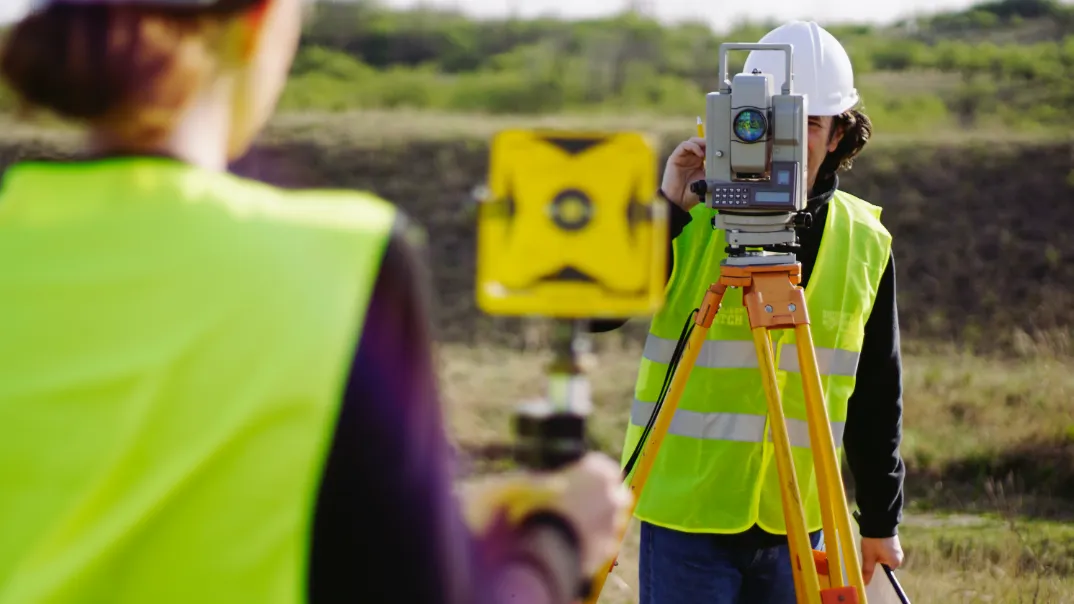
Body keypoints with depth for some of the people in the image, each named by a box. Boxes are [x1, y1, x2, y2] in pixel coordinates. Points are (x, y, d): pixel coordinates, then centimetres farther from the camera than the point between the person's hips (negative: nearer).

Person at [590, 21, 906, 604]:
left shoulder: (865, 243, 5)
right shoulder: (692, 219, -5)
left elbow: (876, 397, 12)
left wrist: (880, 521, 15)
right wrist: (664, 208, -21)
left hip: (795, 527, 3)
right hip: (687, 517, -3)